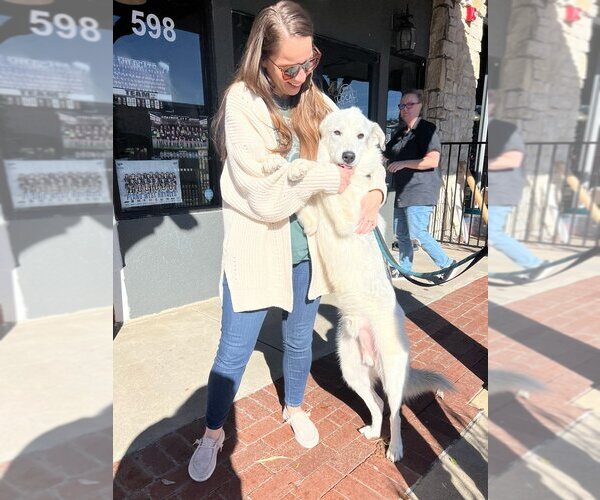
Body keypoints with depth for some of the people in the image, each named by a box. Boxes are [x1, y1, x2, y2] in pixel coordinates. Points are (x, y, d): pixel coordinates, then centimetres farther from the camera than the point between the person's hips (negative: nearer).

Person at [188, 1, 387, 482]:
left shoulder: (312, 99, 1)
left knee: (300, 340, 21)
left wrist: (375, 190, -10)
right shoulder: (243, 105, -15)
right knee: (233, 353, 10)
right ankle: (213, 433, 38)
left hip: (307, 247, 5)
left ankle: (294, 407, 51)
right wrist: (326, 178, -15)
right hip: (257, 250, -4)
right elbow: (265, 199, -21)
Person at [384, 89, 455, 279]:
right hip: (402, 192, 8)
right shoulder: (399, 133, 17)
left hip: (420, 191, -8)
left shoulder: (427, 129, -7)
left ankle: (446, 263, 7)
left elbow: (432, 160, -19)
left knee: (417, 233, -11)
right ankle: (405, 269, 23)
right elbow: (387, 155, 31)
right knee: (401, 233, 10)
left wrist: (404, 164, -17)